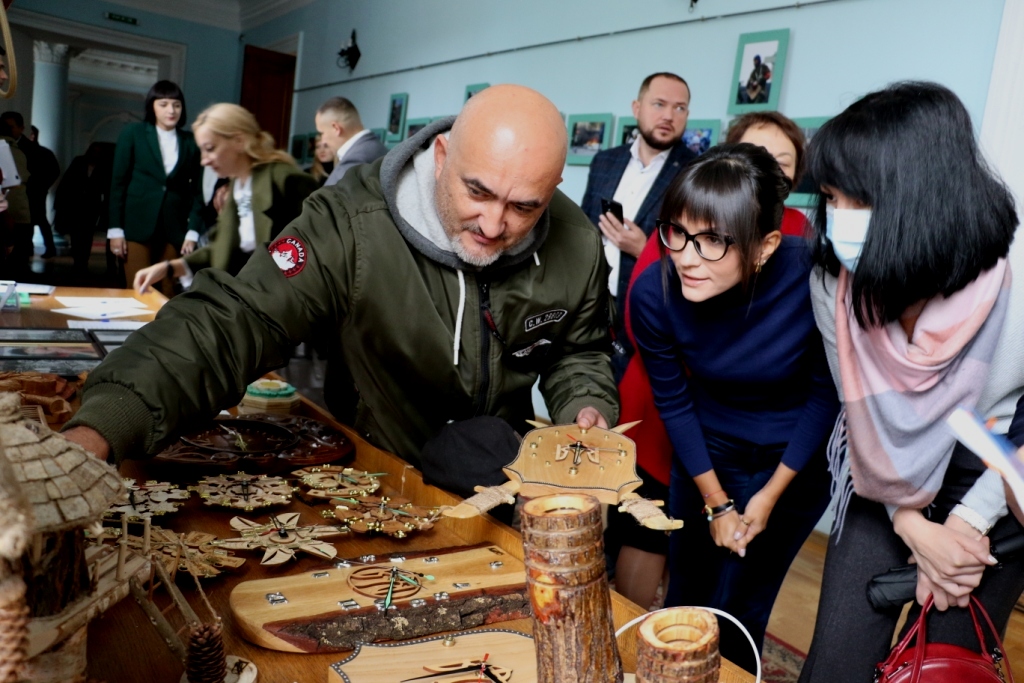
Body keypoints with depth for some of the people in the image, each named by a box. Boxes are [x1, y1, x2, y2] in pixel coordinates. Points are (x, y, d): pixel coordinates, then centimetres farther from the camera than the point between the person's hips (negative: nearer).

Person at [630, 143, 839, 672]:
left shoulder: (812, 279, -31)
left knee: (736, 611, 8)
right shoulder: (654, 292, -24)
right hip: (706, 454, 2)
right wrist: (715, 502, -5)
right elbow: (674, 402, -9)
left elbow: (826, 393, -14)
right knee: (684, 598, 17)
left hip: (794, 460, -2)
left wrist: (770, 496, -9)